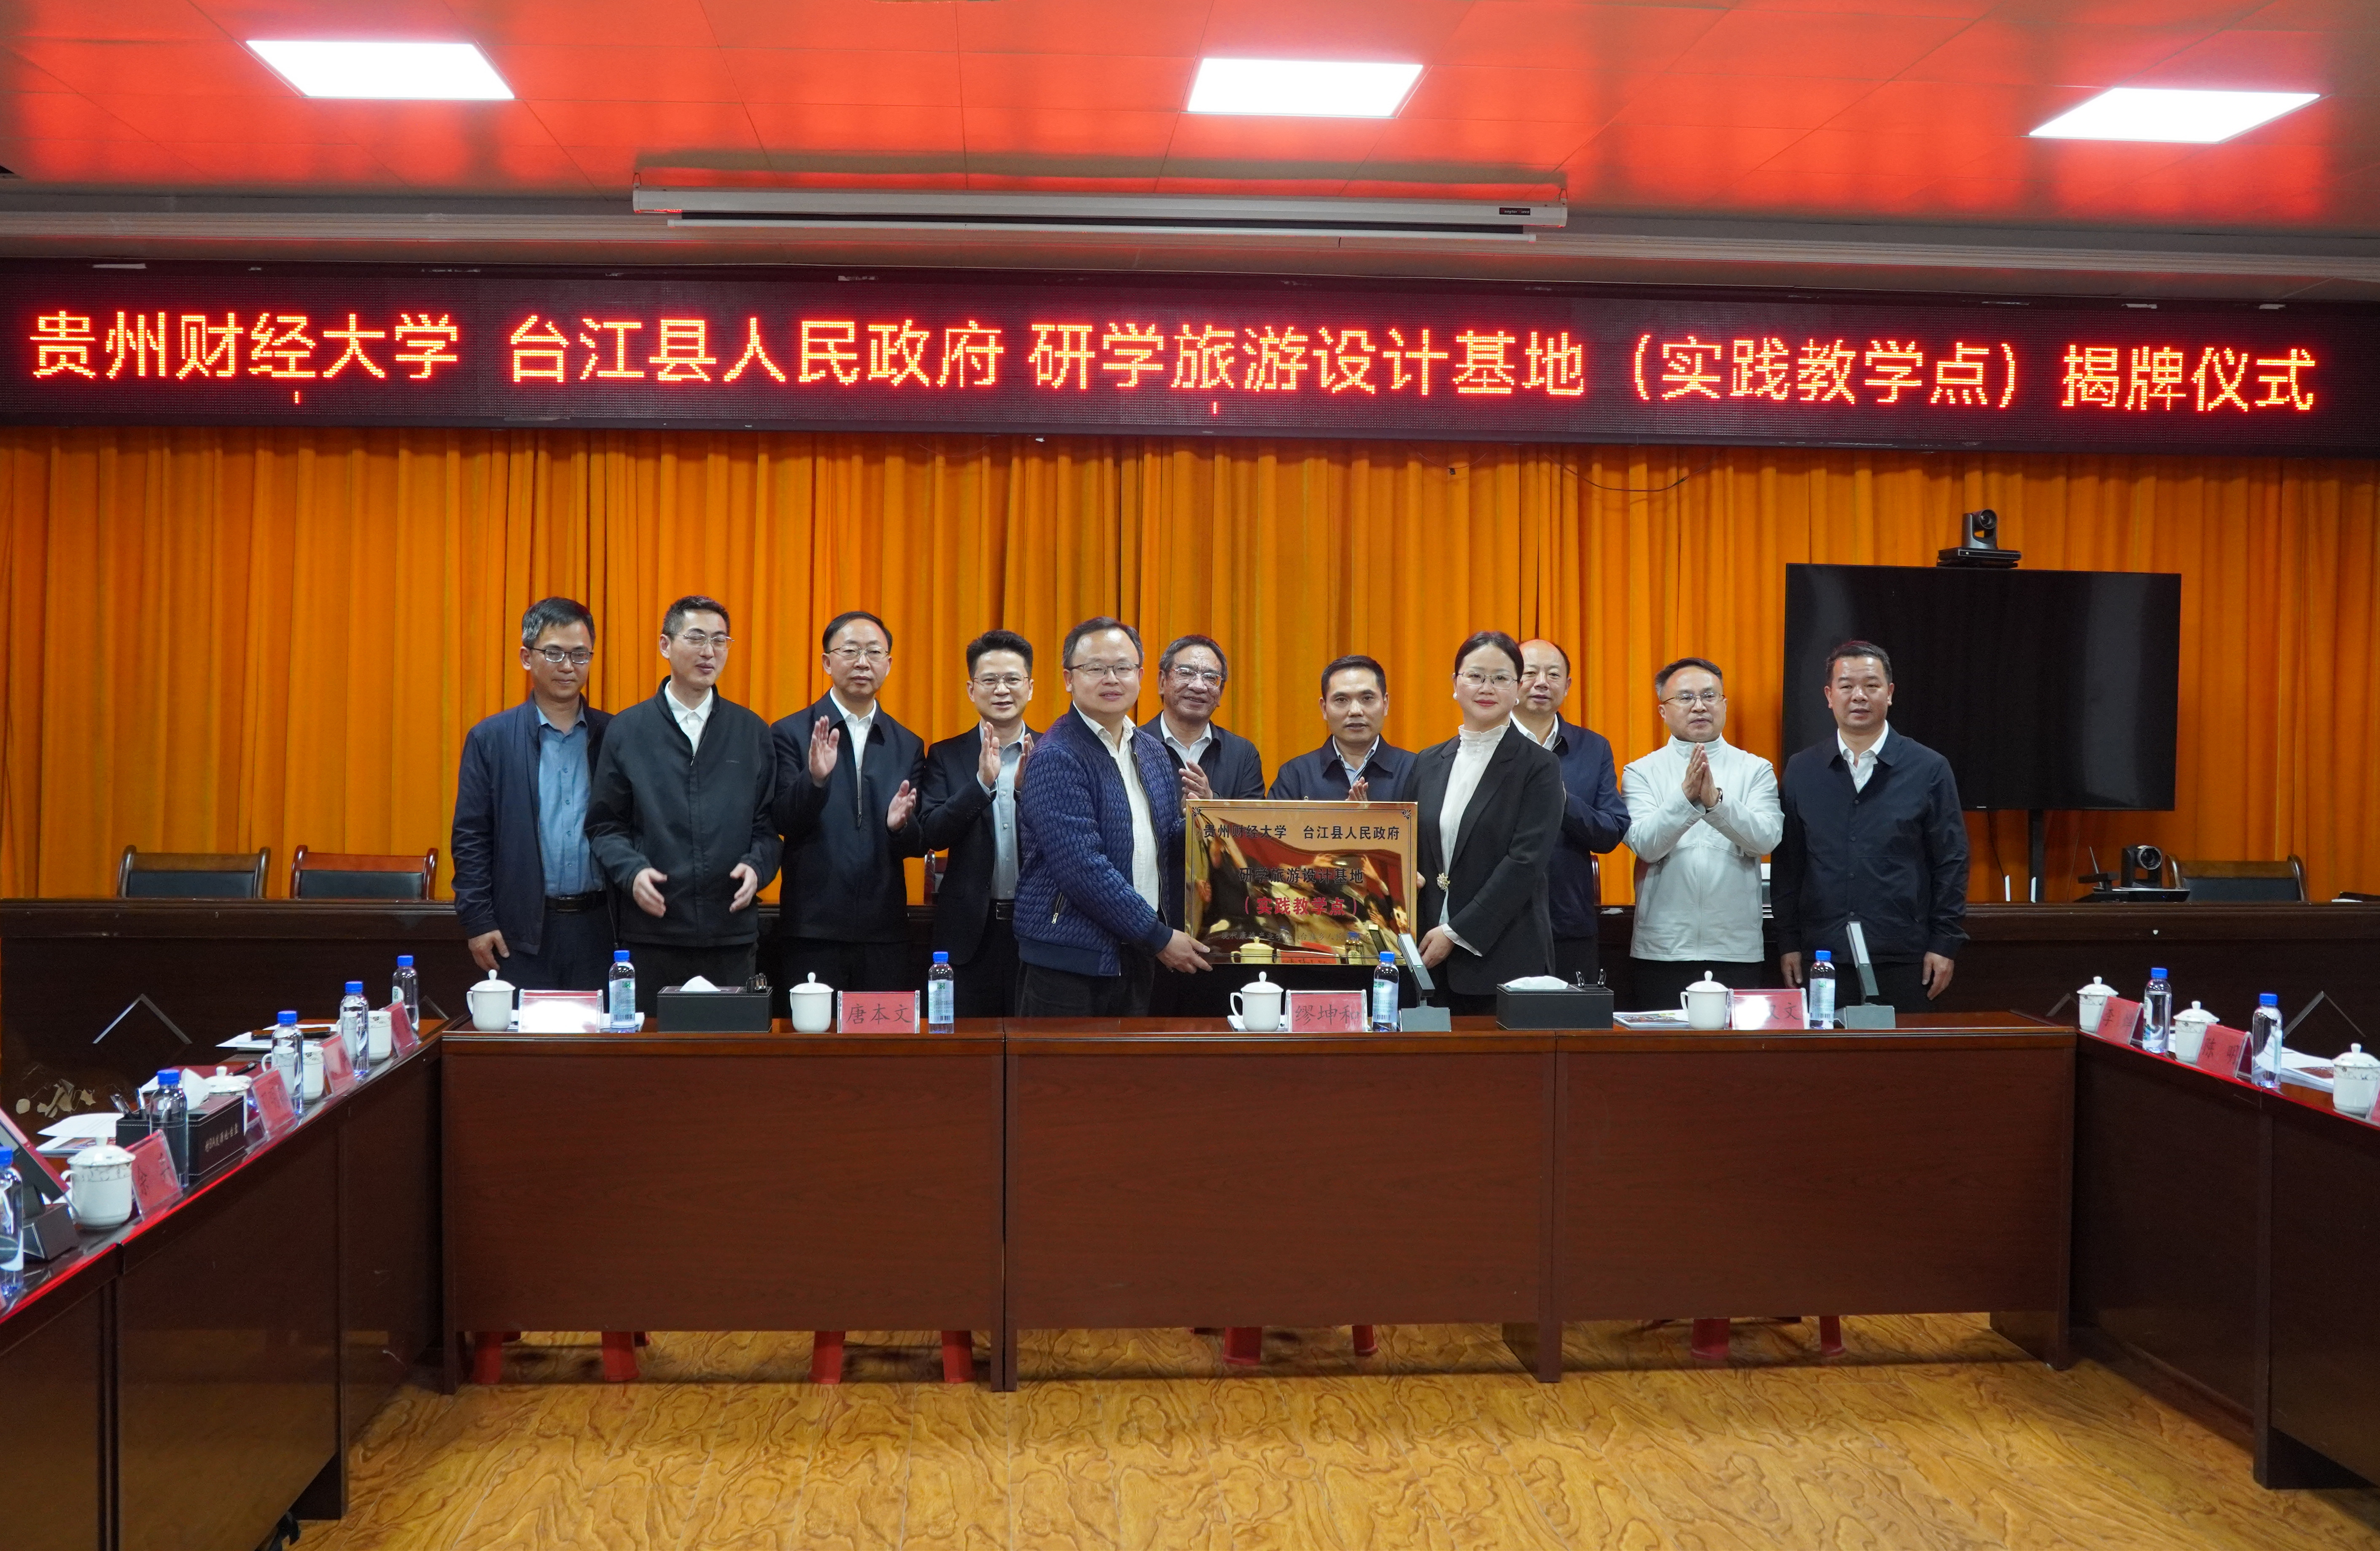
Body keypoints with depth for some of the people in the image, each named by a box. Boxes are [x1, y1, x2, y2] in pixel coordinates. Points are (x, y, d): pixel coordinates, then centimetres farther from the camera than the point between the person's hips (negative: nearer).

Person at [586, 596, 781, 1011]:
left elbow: (769, 823, 10)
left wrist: (757, 866, -9)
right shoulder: (626, 730, 7)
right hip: (652, 930, -1)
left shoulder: (752, 731, 10)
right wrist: (631, 871, -11)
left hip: (730, 929, 1)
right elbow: (605, 825, 6)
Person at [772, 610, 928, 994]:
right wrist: (815, 779, -25)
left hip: (885, 934, 3)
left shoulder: (908, 745, 11)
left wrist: (900, 825, -14)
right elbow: (784, 825, -7)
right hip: (812, 931, -3)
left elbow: (920, 845, 8)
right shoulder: (791, 733, 2)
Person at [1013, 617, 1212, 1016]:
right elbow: (1082, 869, -19)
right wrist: (1159, 937, -14)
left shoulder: (1152, 753, 12)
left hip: (1134, 962, 7)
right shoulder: (1056, 758, -13)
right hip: (1070, 964, -7)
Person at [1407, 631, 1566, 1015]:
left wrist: (1457, 933, -13)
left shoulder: (1539, 766, -2)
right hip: (1430, 959, 4)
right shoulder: (1428, 764, 13)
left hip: (1507, 960, -4)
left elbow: (1526, 862, -10)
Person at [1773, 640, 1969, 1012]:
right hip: (1823, 960, 1)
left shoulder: (1929, 769, 3)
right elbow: (1786, 864, 9)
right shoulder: (1801, 771, 8)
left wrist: (1945, 944, -1)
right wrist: (1788, 943, 5)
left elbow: (1951, 864, 3)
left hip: (1903, 960, -1)